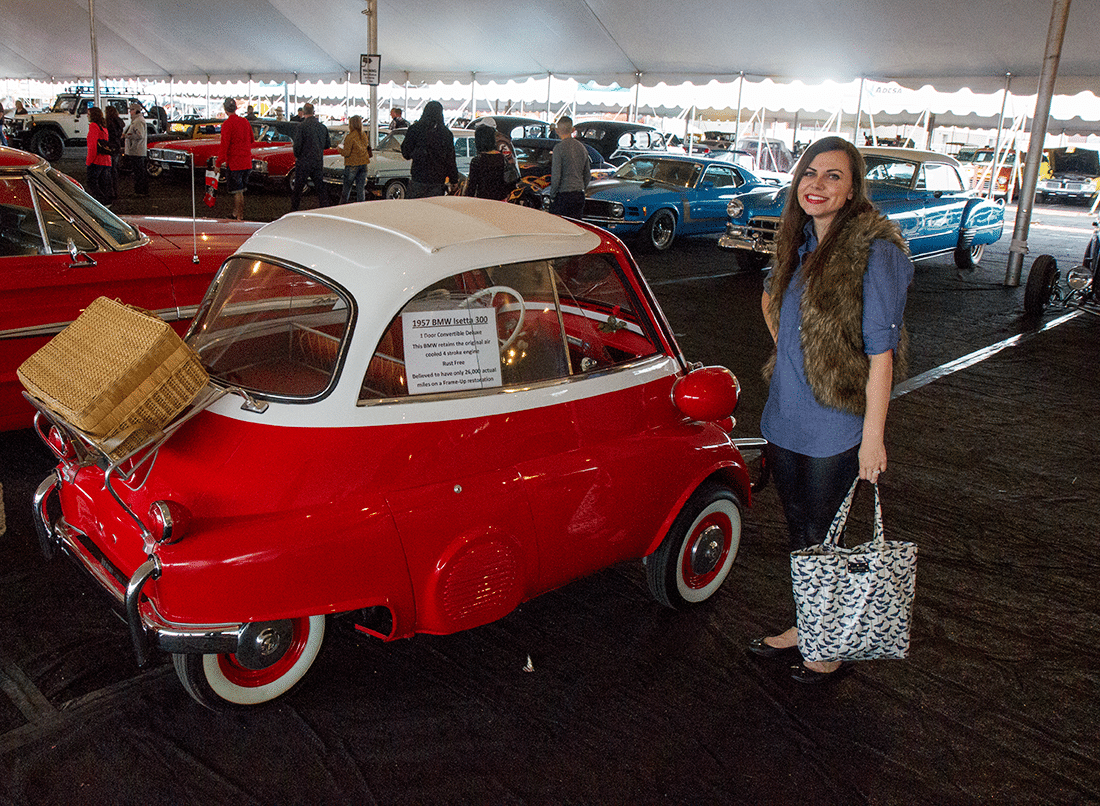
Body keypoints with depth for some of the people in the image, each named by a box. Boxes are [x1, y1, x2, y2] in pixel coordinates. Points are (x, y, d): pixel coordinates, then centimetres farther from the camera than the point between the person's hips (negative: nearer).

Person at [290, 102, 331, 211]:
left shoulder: (302, 126, -12)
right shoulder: (322, 126, 4)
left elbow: (297, 144, -14)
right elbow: (327, 145, 12)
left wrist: (297, 156, 3)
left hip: (304, 162, -4)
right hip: (319, 161, 4)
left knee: (298, 187, 5)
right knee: (320, 186, 10)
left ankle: (294, 209, 10)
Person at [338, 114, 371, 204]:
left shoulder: (350, 137, -14)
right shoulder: (364, 135, 6)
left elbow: (346, 153, -13)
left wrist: (339, 148, 4)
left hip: (352, 164, -6)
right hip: (363, 164, 6)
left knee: (346, 188, 5)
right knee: (361, 189, 7)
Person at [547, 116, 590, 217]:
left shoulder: (559, 148, -10)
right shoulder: (582, 147, 10)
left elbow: (556, 176, -13)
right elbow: (588, 175, 17)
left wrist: (552, 195, -4)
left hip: (563, 196, -6)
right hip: (579, 196, 6)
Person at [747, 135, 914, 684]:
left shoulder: (875, 251, -16)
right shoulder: (799, 242, 6)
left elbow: (881, 352, -18)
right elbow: (771, 298, 27)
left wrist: (873, 436, -19)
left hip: (835, 426, -7)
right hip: (784, 416, 7)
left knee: (821, 537, 5)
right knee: (798, 529, 19)